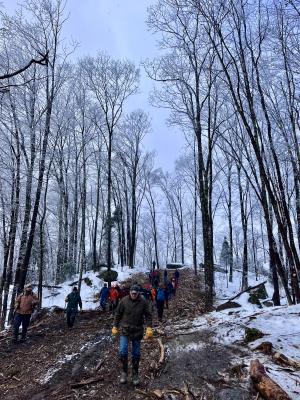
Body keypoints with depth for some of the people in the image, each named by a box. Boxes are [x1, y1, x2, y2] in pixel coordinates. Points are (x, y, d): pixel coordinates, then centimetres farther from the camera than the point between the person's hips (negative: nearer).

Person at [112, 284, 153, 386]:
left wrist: (149, 328, -13)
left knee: (136, 354, 9)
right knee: (123, 351, -9)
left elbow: (148, 315, -4)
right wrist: (115, 327, 3)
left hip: (137, 331, 1)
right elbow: (118, 314, 1)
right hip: (125, 330, 0)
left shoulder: (143, 302, -9)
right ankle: (124, 372, 14)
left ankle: (135, 374, 26)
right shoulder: (124, 301, -9)